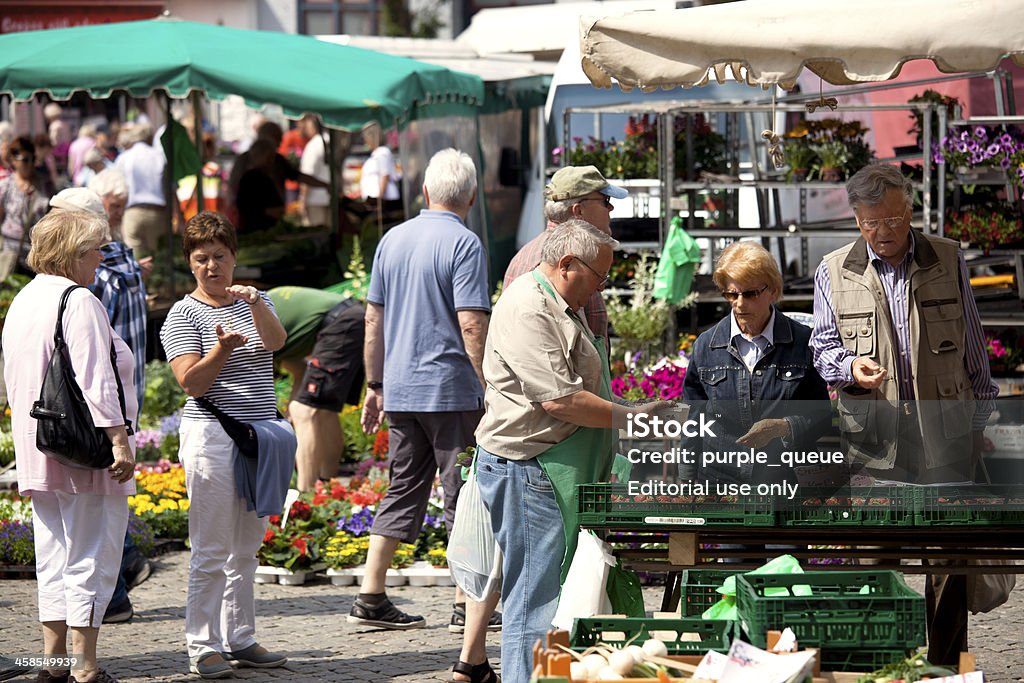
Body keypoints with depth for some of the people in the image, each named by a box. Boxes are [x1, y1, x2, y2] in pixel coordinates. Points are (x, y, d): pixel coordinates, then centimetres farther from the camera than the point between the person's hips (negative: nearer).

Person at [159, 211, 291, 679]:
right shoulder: (184, 315, -2)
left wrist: (255, 305, -27)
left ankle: (241, 640, 16)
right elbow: (191, 382, -11)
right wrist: (223, 348, -27)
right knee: (212, 551, -7)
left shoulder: (255, 302, 12)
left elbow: (275, 341, -9)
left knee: (246, 548, 10)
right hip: (212, 435, -5)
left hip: (261, 434, 5)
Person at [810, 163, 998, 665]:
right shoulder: (834, 272, 7)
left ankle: (948, 667, 9)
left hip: (946, 435, 0)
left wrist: (981, 417, 11)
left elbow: (973, 348, 13)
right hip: (873, 438, 0)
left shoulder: (947, 260, 8)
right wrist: (849, 367, -12)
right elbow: (823, 346, 10)